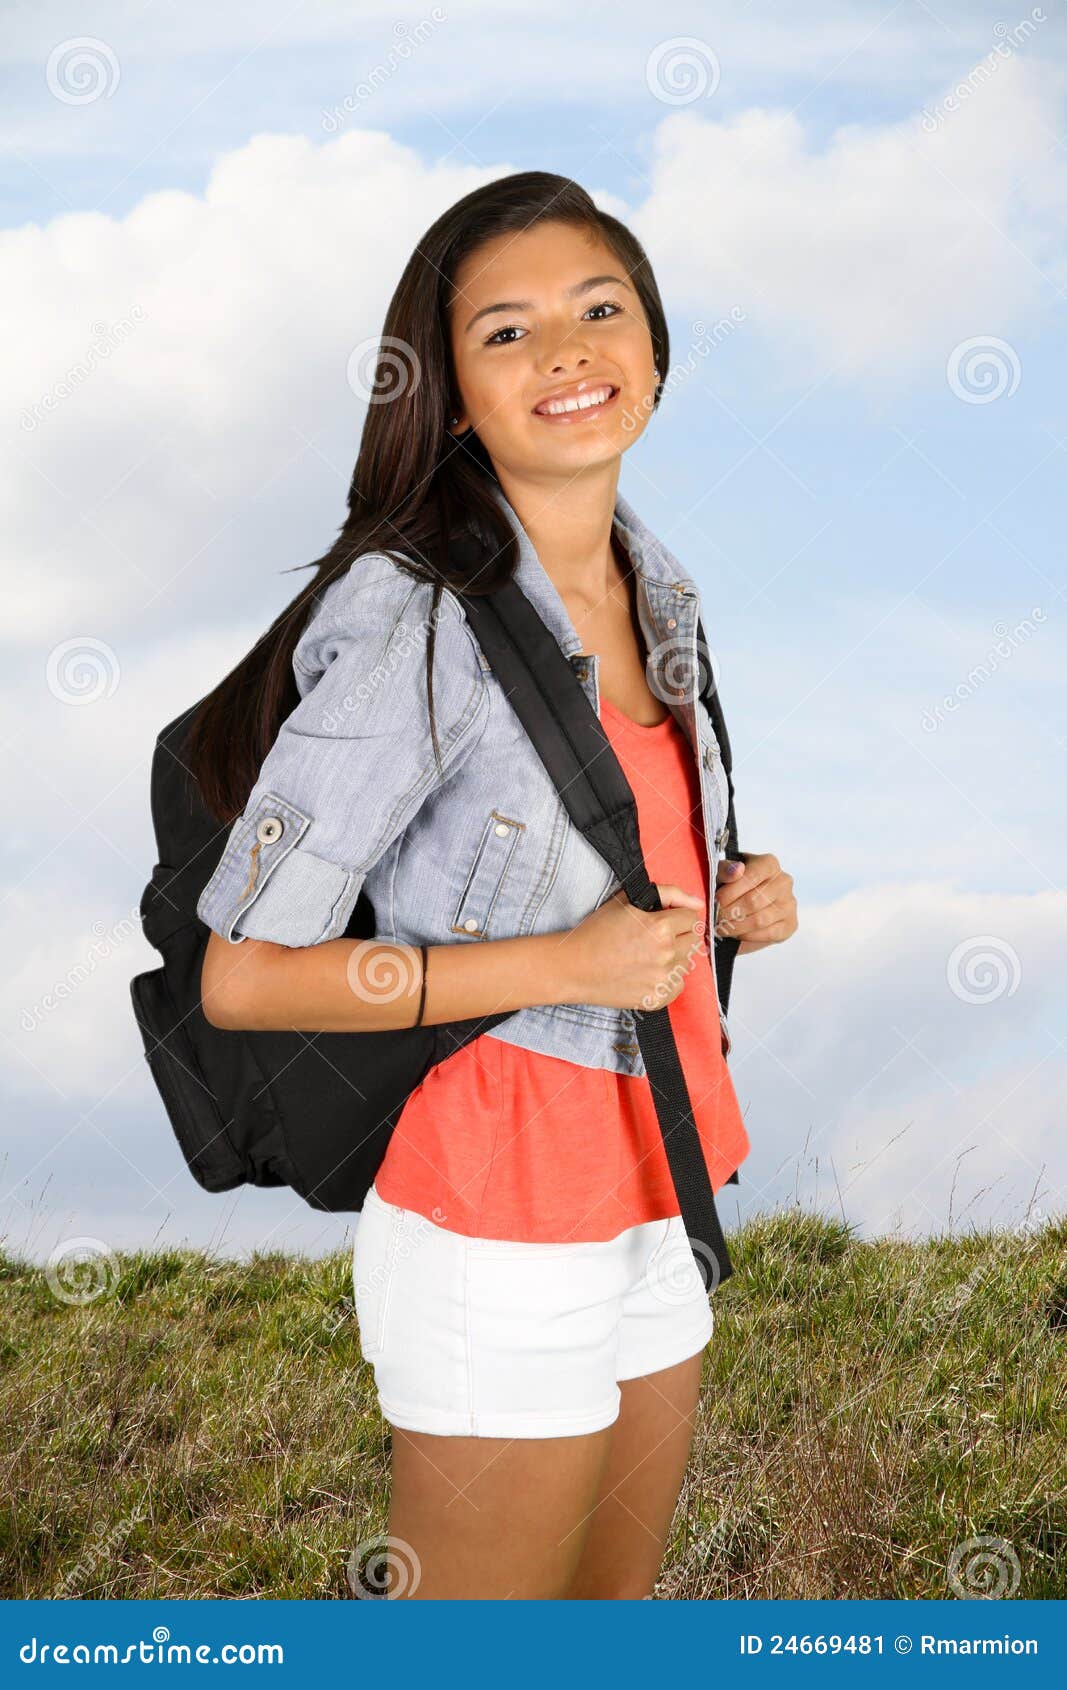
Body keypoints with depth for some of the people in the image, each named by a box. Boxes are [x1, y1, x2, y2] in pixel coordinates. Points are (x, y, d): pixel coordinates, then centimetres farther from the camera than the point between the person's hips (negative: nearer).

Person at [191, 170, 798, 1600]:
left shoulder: (658, 587, 6)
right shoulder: (411, 620, -20)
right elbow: (243, 977, -21)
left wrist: (721, 901, 0)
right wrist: (567, 963, -22)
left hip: (655, 1201, 8)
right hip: (498, 1228, -7)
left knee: (620, 1596, 20)